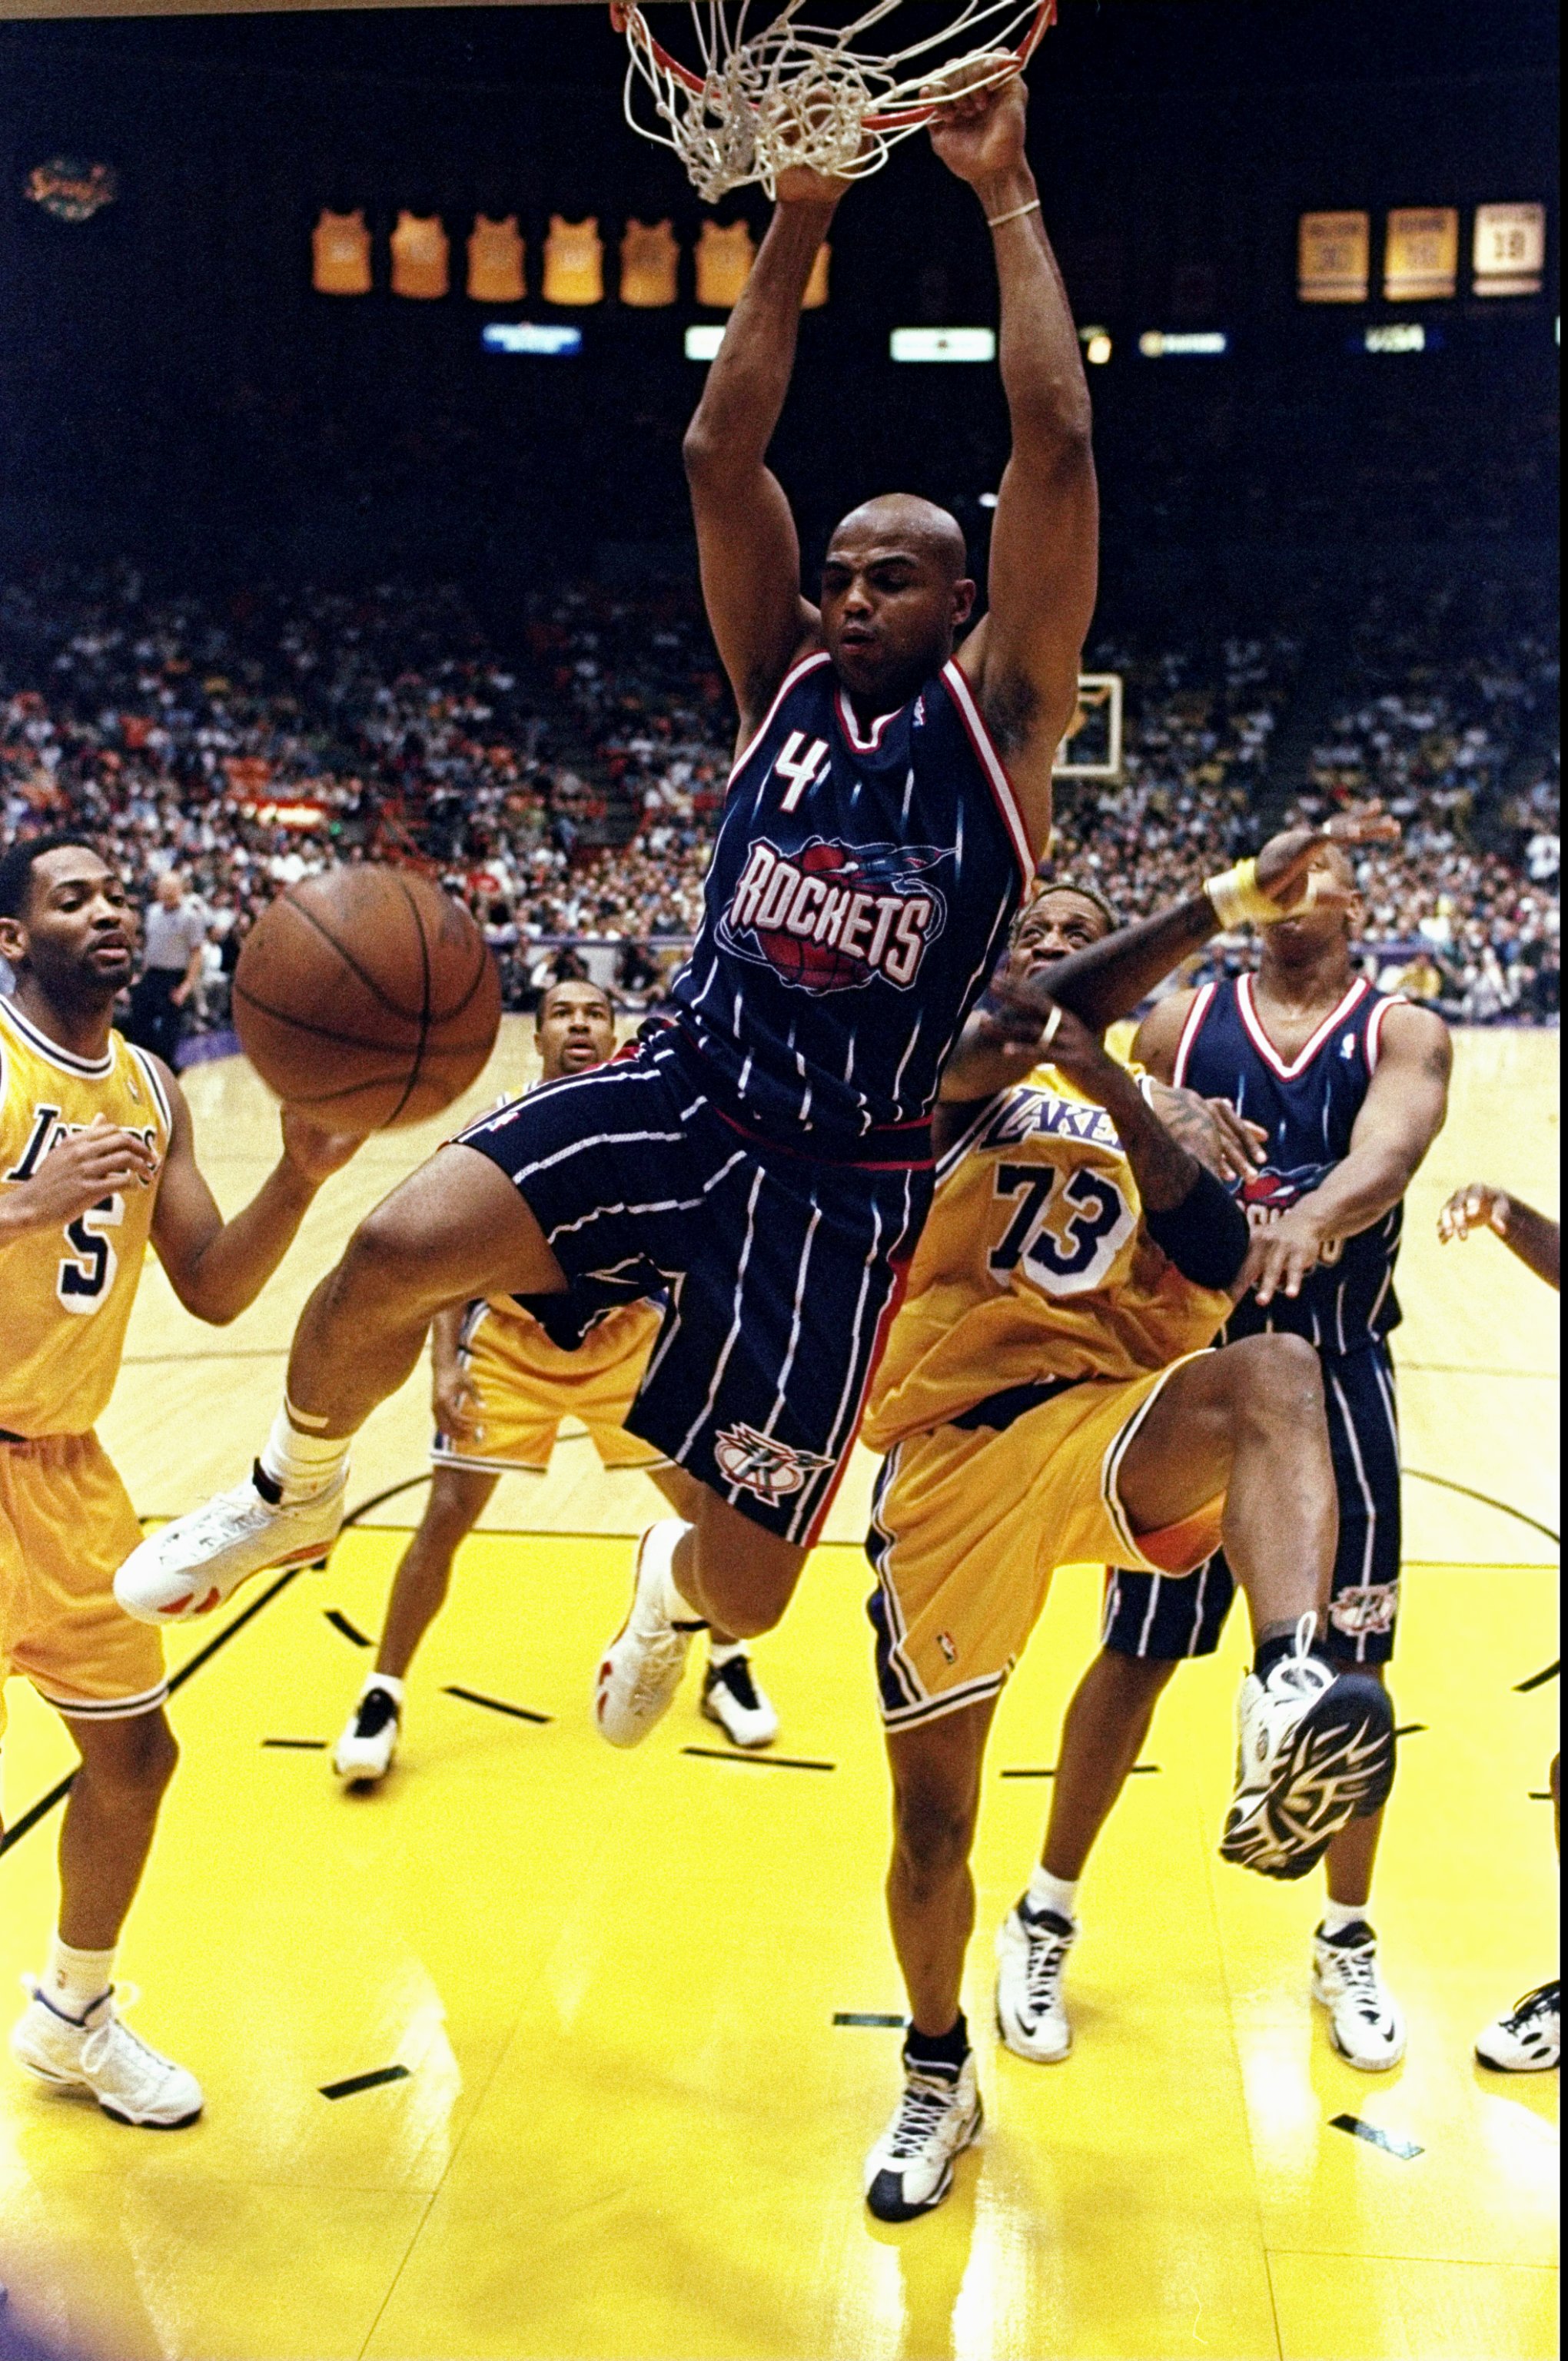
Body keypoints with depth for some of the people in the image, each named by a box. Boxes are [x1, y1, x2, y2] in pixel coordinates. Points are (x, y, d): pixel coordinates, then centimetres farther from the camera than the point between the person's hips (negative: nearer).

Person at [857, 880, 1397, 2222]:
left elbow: (1221, 1262, 0)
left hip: (1107, 1428, 1)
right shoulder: (964, 1076, 16)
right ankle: (939, 2074, 32)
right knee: (932, 1822, 5)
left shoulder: (1158, 1111, 20)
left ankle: (1290, 1706, -56)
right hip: (951, 1445, 0)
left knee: (1274, 1373, -34)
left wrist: (1112, 1085, -12)